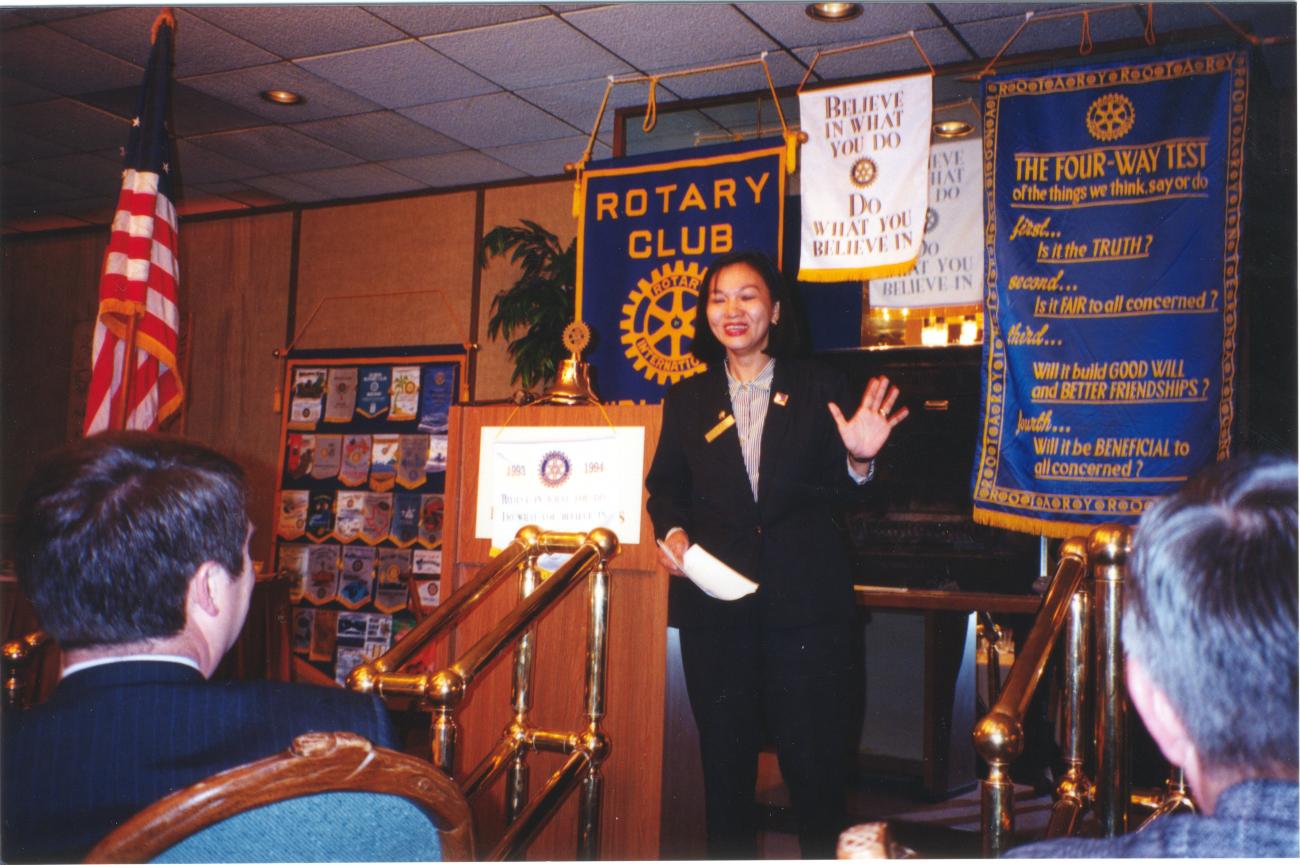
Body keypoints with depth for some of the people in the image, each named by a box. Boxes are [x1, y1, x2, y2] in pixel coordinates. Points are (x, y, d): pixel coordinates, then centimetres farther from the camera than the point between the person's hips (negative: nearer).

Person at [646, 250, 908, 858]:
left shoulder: (820, 390, 6)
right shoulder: (687, 399, 12)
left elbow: (838, 491, 3)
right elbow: (664, 484, 12)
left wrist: (858, 459, -18)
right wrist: (671, 530, -7)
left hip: (807, 603, -2)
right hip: (715, 603, 2)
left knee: (817, 763, 2)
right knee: (725, 762, 10)